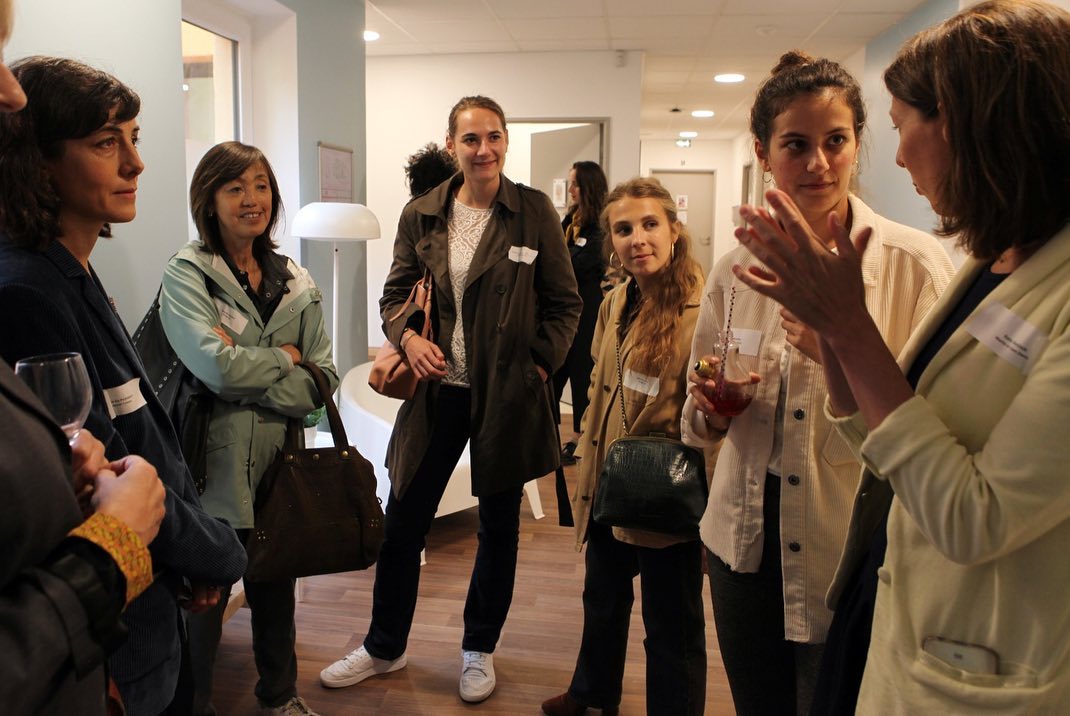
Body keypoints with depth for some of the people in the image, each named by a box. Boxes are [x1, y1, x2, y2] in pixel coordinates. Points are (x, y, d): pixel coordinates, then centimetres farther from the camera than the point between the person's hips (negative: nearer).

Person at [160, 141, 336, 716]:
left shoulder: (295, 282, 6)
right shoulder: (186, 273, -8)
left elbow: (322, 379, -1)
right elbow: (216, 366, -22)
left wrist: (247, 381, -14)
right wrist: (282, 358, -7)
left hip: (278, 468, 5)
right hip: (211, 472, -4)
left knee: (276, 594, 20)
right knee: (204, 603, 10)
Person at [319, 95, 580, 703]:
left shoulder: (534, 211, -4)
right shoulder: (422, 214, 3)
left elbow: (564, 303, 1)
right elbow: (396, 294, 10)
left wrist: (539, 365, -8)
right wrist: (408, 336, -10)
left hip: (507, 395, -2)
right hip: (437, 389, 2)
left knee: (498, 524, 13)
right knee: (402, 521, 9)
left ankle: (480, 648, 35)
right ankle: (385, 646, 33)